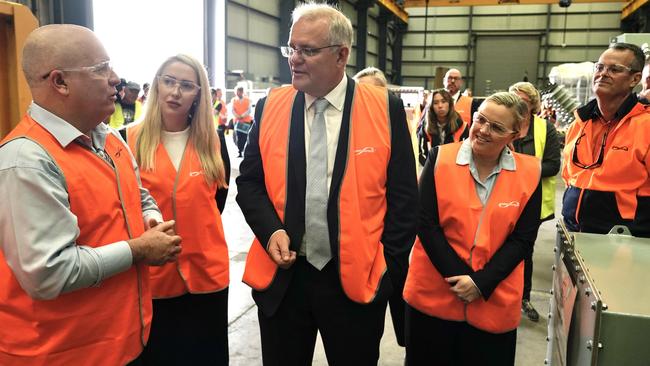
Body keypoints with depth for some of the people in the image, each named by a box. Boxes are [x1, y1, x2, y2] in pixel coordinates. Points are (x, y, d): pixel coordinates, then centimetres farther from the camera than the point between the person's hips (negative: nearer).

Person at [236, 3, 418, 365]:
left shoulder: (385, 109, -6)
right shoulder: (270, 107, 1)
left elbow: (403, 197, -2)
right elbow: (249, 182, 7)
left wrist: (390, 269, -4)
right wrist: (271, 230, -10)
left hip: (357, 278, -1)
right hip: (282, 276, 2)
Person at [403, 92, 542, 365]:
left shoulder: (529, 174, -3)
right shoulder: (441, 158, -6)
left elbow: (523, 238, -3)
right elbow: (425, 222, -9)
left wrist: (481, 282, -13)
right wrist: (458, 276, -14)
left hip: (494, 301, 1)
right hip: (433, 293, 0)